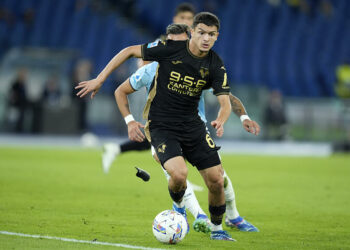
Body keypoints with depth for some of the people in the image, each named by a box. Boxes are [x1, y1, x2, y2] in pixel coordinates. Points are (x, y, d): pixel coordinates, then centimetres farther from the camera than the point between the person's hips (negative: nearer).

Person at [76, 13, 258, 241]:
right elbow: (129, 51, -4)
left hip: (192, 126, 4)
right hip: (161, 126, -4)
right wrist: (100, 79, -6)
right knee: (179, 174, -26)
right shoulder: (170, 49, -14)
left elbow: (225, 102, -8)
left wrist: (221, 121, -32)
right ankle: (179, 206, 10)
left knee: (216, 180, -3)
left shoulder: (215, 66, -5)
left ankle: (217, 229, 24)